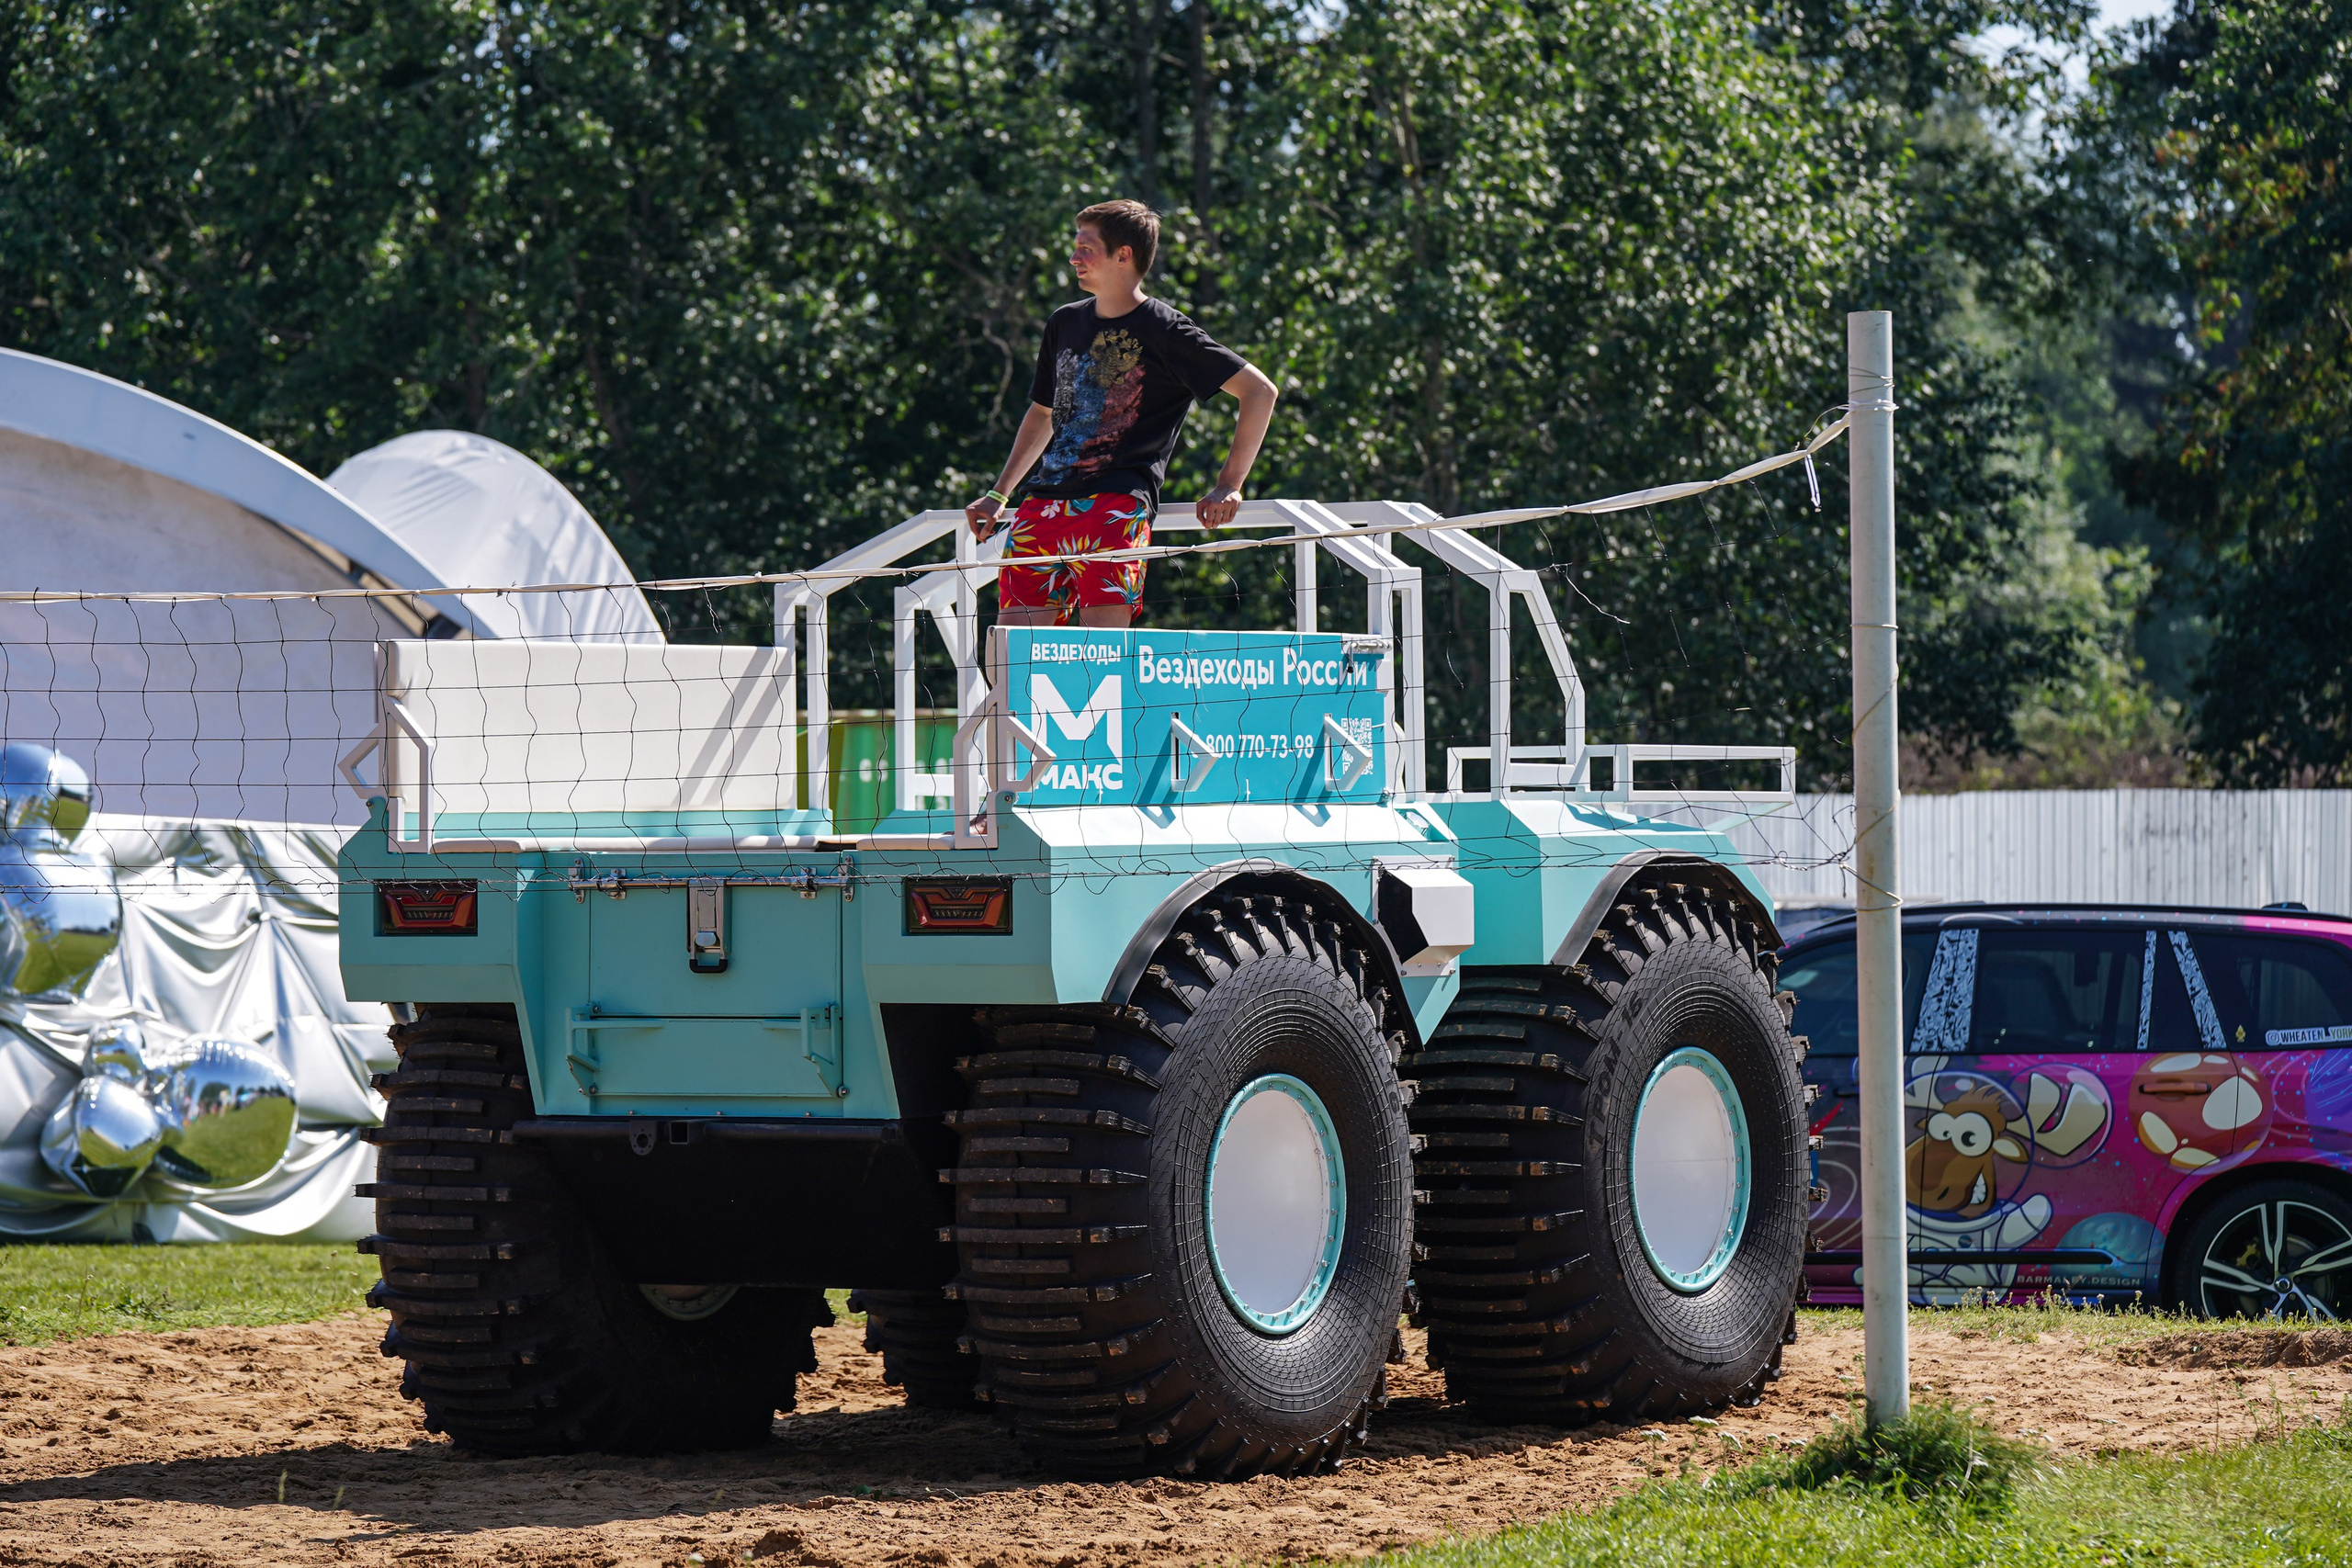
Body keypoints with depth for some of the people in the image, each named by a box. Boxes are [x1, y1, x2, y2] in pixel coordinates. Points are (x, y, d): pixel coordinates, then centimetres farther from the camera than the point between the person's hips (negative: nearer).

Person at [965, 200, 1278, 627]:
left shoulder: (1164, 331, -2)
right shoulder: (1065, 324, 18)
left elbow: (1259, 391, -3)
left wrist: (1228, 486, -7)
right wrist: (998, 495, 25)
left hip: (1118, 502, -6)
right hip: (1042, 503, 7)